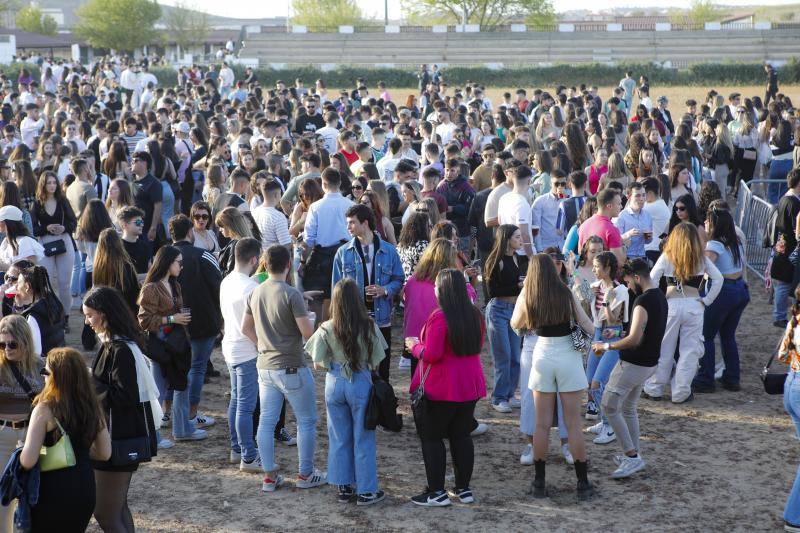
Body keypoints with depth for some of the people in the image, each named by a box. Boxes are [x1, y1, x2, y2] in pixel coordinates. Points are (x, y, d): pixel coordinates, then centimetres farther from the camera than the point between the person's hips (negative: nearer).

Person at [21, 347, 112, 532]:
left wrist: (20, 453, 2)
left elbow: (28, 461, -19)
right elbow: (105, 453, 6)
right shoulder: (92, 408, 0)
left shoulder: (45, 409, -15)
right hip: (85, 489, 5)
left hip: (53, 492, -5)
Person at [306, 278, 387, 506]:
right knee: (363, 439, 9)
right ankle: (365, 491, 14)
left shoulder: (326, 329, -10)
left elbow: (318, 363, -6)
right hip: (361, 384, -2)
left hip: (335, 383, 2)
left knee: (339, 438, 15)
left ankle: (343, 487, 21)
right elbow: (376, 363, -7)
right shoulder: (369, 327, -13)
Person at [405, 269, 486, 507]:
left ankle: (437, 492, 6)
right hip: (469, 387, 7)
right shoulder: (475, 315, 4)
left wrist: (414, 346, -1)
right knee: (461, 436, 15)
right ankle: (464, 489, 19)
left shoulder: (439, 317, -19)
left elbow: (431, 355, -21)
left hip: (440, 389, -7)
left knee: (432, 438, 4)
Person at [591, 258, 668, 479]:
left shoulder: (643, 301, -22)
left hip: (633, 365, -10)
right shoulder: (660, 297, 9)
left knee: (609, 407, -3)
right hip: (648, 363, 10)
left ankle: (632, 456, -5)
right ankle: (634, 455, 25)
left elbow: (634, 339, -28)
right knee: (628, 408, 20)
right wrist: (619, 337, 20)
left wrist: (606, 346, -17)